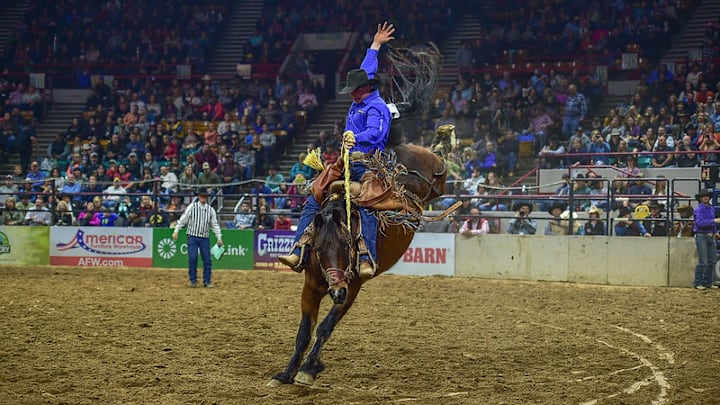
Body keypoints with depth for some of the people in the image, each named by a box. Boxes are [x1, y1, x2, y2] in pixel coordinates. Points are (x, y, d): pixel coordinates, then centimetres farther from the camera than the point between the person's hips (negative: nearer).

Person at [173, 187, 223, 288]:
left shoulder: (210, 210, 8)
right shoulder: (192, 207, 1)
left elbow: (215, 225, 12)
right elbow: (183, 219, 2)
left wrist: (219, 237, 6)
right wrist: (176, 231, -4)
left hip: (205, 238, 2)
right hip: (192, 237, -2)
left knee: (207, 260, -1)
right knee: (192, 258, -8)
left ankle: (207, 281, 7)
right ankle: (193, 280, 3)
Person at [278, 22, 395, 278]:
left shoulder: (376, 107, -7)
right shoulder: (357, 103, 20)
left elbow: (375, 133, -25)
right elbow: (365, 72, 36)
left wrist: (356, 138, -44)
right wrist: (375, 46, 43)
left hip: (367, 166, -9)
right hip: (347, 165, 9)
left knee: (366, 206, -26)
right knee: (313, 202, -3)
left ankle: (367, 260, -36)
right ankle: (298, 253, -8)